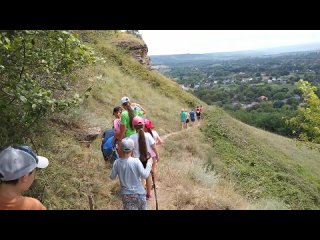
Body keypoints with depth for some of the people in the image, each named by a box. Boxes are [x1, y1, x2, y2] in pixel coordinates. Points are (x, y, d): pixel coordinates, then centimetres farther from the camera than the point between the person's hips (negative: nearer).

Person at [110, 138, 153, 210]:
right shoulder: (136, 161, -20)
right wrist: (149, 164, -4)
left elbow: (112, 177, -1)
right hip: (138, 193, -2)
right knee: (142, 208, 20)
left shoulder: (117, 162, -11)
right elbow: (144, 175, -18)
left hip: (125, 194, 2)